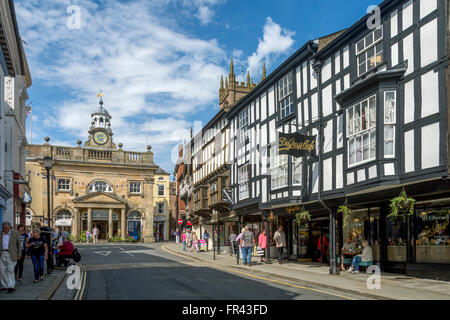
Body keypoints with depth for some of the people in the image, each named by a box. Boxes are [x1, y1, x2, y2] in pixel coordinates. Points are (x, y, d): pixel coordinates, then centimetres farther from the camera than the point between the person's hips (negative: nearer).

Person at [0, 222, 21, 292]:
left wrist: (19, 255, 0)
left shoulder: (15, 233, -2)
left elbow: (19, 244, 3)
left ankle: (11, 286, -8)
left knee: (10, 270, -7)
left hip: (11, 254, -3)